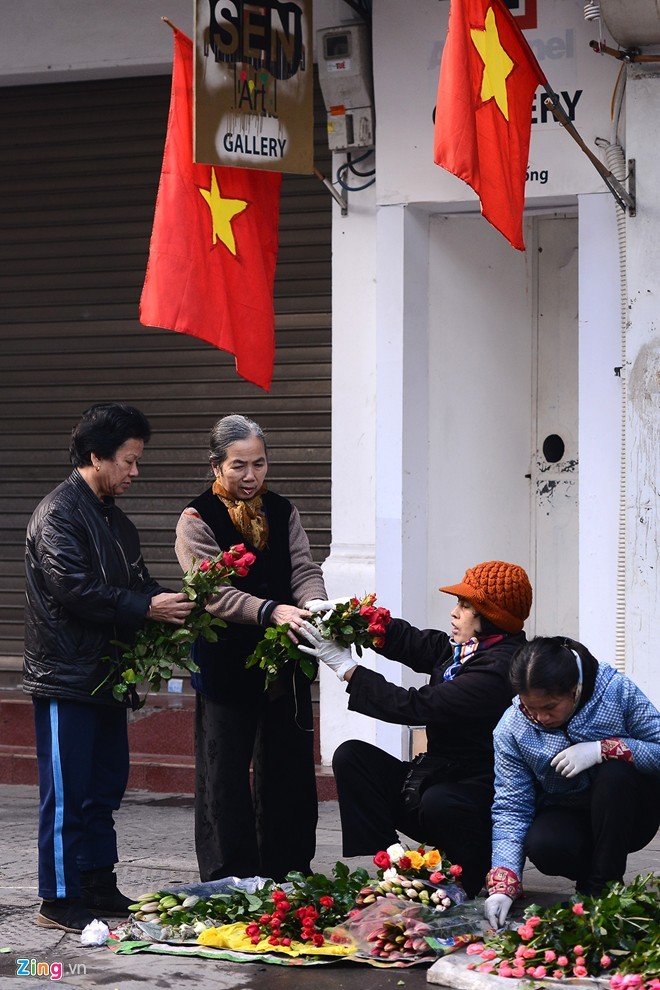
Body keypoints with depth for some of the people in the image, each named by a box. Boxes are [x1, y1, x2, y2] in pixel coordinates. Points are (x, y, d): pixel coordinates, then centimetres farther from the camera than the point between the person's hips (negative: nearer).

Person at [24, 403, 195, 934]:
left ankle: (99, 884, 23)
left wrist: (173, 606, -2)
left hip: (106, 675, 9)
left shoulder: (115, 520, 17)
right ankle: (59, 900, 2)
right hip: (66, 678, -9)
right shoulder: (58, 514, -13)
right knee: (67, 793, -4)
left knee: (106, 786, 14)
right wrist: (147, 608, -23)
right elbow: (74, 590, -22)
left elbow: (138, 582, 18)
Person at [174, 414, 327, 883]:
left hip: (284, 663, 5)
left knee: (288, 770, 11)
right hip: (226, 664, -5)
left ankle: (288, 874, 22)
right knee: (225, 775, 1)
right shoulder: (197, 520, -6)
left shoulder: (282, 512, 10)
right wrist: (270, 611, -32)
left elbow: (304, 569, 2)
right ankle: (228, 881, 9)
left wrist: (315, 607, -21)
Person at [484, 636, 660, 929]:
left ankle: (602, 885, -16)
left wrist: (602, 750, -32)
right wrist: (502, 887, -25)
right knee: (541, 846, -33)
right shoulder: (511, 729, -12)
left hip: (627, 815, -1)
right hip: (567, 817, 1)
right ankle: (591, 873, 3)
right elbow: (511, 808, -13)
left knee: (615, 771, -33)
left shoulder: (618, 691, -18)